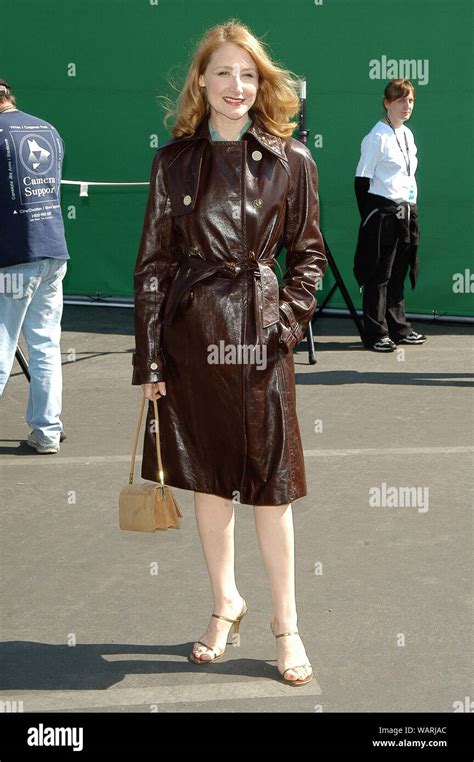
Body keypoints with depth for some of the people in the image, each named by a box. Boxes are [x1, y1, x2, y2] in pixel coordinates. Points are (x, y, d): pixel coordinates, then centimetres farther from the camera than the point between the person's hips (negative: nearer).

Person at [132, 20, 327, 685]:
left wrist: (290, 320, -7)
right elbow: (153, 261, 2)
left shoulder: (290, 161, 0)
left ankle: (286, 621, 18)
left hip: (259, 333, -2)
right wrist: (149, 356, -1)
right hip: (192, 330, 2)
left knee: (270, 481, 3)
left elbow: (309, 253, 7)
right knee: (207, 478, 13)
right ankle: (226, 603, 31)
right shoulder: (175, 160, 2)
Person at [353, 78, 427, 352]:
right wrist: (368, 216, -13)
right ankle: (375, 333, 4)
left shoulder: (407, 134, 14)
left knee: (398, 273, 13)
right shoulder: (377, 137, -10)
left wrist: (412, 210, 16)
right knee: (379, 275, -2)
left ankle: (398, 328, 21)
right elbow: (362, 179, -11)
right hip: (383, 211, -8)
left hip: (406, 212, 8)